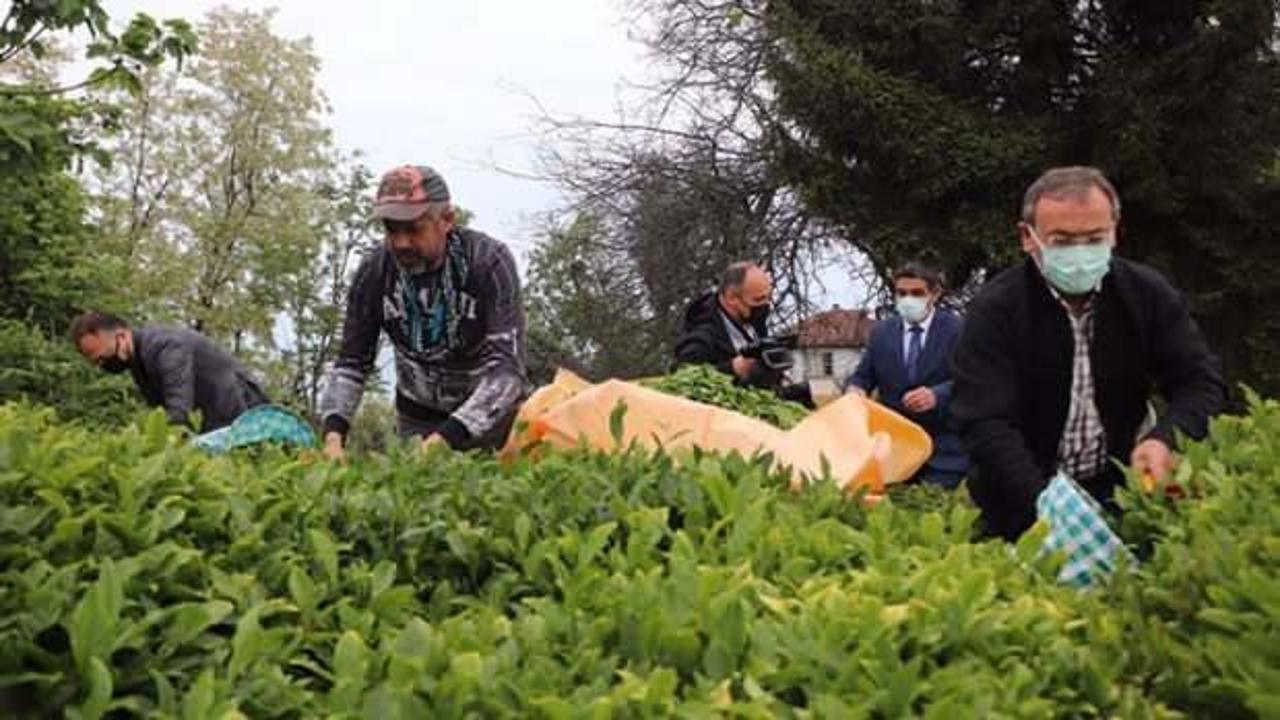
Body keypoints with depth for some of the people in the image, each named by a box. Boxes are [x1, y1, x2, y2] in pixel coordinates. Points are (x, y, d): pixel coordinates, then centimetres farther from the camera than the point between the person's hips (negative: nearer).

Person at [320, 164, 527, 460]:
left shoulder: (489, 261, -24)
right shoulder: (374, 271, -14)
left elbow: (507, 366, -31)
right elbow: (351, 362, -7)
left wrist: (448, 436, -44)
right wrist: (334, 430, -26)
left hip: (488, 412, -2)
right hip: (417, 413, 2)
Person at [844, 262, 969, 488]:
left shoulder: (956, 329, -1)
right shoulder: (881, 331, 11)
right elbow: (862, 376, 12)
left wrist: (936, 395, -32)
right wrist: (854, 388, -14)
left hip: (942, 449, -3)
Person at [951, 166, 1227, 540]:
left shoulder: (1148, 294, -1)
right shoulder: (995, 309, -12)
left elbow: (1202, 382, 1)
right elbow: (985, 424, -19)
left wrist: (1165, 439, -21)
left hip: (1117, 494, 2)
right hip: (1023, 509, -2)